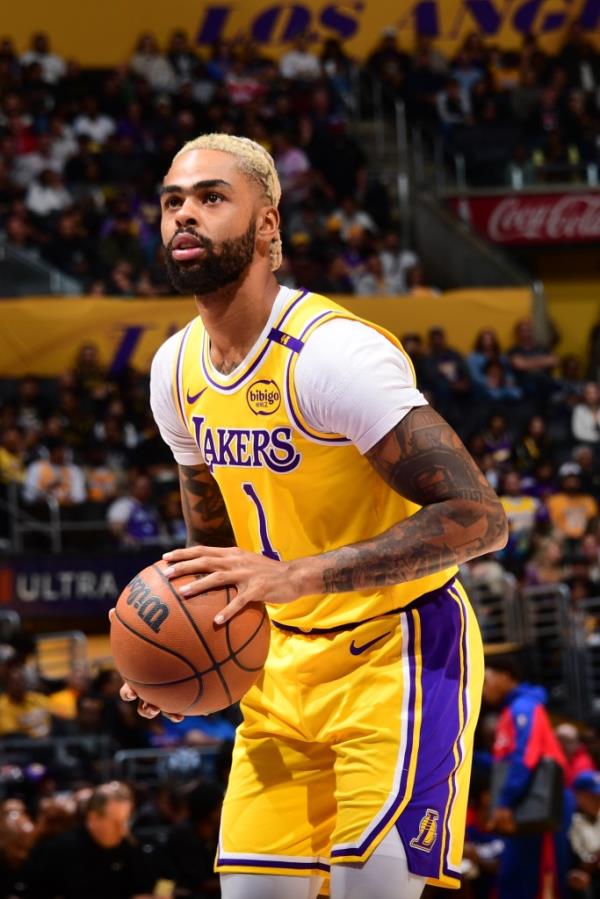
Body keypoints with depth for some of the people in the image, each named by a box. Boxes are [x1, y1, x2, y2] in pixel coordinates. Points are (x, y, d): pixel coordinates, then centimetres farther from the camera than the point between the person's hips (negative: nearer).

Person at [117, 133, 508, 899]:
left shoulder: (331, 354, -22)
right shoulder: (176, 370, 3)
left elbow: (477, 518, -28)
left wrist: (294, 576, -34)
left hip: (401, 652, -7)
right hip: (286, 662, 7)